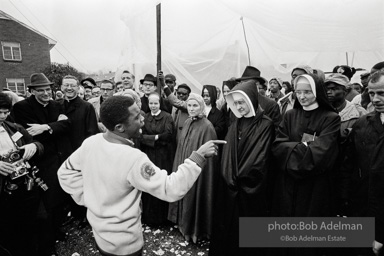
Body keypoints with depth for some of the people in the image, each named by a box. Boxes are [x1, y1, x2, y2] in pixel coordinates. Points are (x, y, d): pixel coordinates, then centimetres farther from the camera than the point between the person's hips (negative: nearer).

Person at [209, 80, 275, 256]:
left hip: (251, 187, -5)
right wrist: (230, 179, -8)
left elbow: (259, 158, -15)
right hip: (230, 186, 5)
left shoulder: (265, 124, -10)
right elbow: (226, 154, 4)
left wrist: (240, 178, -12)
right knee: (228, 225, 15)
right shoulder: (235, 124, 9)